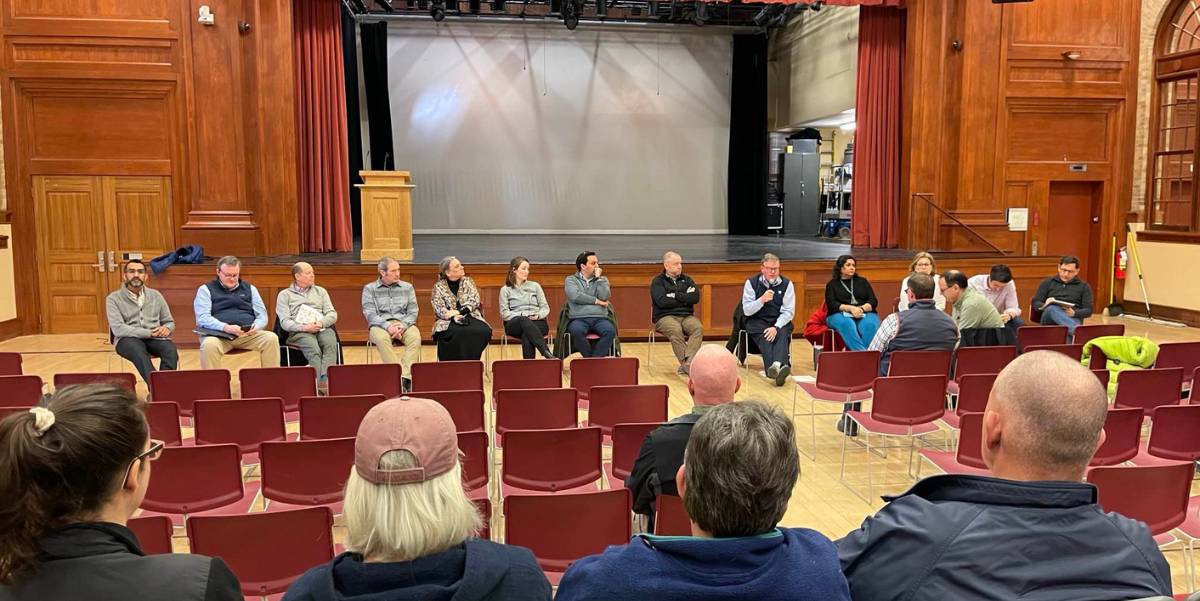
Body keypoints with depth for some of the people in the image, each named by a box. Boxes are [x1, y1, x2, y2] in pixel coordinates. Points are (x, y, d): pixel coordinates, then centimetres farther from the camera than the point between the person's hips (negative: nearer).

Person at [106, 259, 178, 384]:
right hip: (128, 339, -3)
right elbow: (118, 329, -8)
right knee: (139, 352, -39)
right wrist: (149, 333, -18)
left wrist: (167, 329, -8)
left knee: (171, 350, -32)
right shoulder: (113, 298, 5)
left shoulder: (155, 295, 16)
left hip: (154, 338, 3)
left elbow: (169, 322, 19)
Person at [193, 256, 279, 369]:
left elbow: (262, 315, 14)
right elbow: (203, 318, -4)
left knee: (271, 338, -26)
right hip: (219, 334, -2)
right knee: (209, 345, -37)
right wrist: (226, 327, -22)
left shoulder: (250, 288, 19)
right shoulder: (206, 289, 10)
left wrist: (255, 327, -11)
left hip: (248, 334, 2)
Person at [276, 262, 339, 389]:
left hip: (323, 329, 3)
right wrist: (304, 327, -16)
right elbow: (285, 322, 3)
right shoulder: (285, 295, 15)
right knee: (314, 350, -35)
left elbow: (332, 314, 15)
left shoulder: (320, 291, 25)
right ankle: (318, 383, -46)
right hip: (298, 332, -2)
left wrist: (321, 323, -8)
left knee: (331, 345, -34)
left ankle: (325, 379, -50)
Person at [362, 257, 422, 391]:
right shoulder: (369, 289, 8)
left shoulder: (407, 287, 14)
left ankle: (405, 377, -37)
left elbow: (413, 312, 9)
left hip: (404, 324, 2)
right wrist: (387, 326, -18)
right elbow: (370, 314, -2)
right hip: (380, 325, -1)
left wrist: (403, 326, -12)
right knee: (381, 338, -37)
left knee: (415, 337, -32)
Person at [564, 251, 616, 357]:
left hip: (599, 318, 2)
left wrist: (598, 278, 0)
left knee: (610, 331, -31)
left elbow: (604, 297, 0)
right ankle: (590, 358, -18)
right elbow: (575, 296, -8)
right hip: (578, 318, -2)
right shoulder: (571, 280, 12)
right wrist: (597, 301, -3)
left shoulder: (602, 280, 19)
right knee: (577, 331, -36)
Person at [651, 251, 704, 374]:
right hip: (665, 317, -3)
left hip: (687, 316, 3)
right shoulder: (657, 281, 7)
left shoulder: (686, 279, 19)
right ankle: (687, 364, -40)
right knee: (676, 330, -37)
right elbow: (662, 301, -11)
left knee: (698, 328, -30)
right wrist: (684, 299, -1)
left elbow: (695, 297, 3)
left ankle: (686, 363, -44)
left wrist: (676, 295, -4)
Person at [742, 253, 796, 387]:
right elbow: (746, 310, -3)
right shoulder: (751, 283, 1)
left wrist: (776, 327, -18)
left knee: (782, 334, -32)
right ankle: (778, 370, -55)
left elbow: (789, 311, -2)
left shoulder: (787, 284, 3)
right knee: (764, 337, -33)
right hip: (758, 322, -1)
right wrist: (762, 300, -21)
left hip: (780, 321, 1)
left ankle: (776, 366, -57)